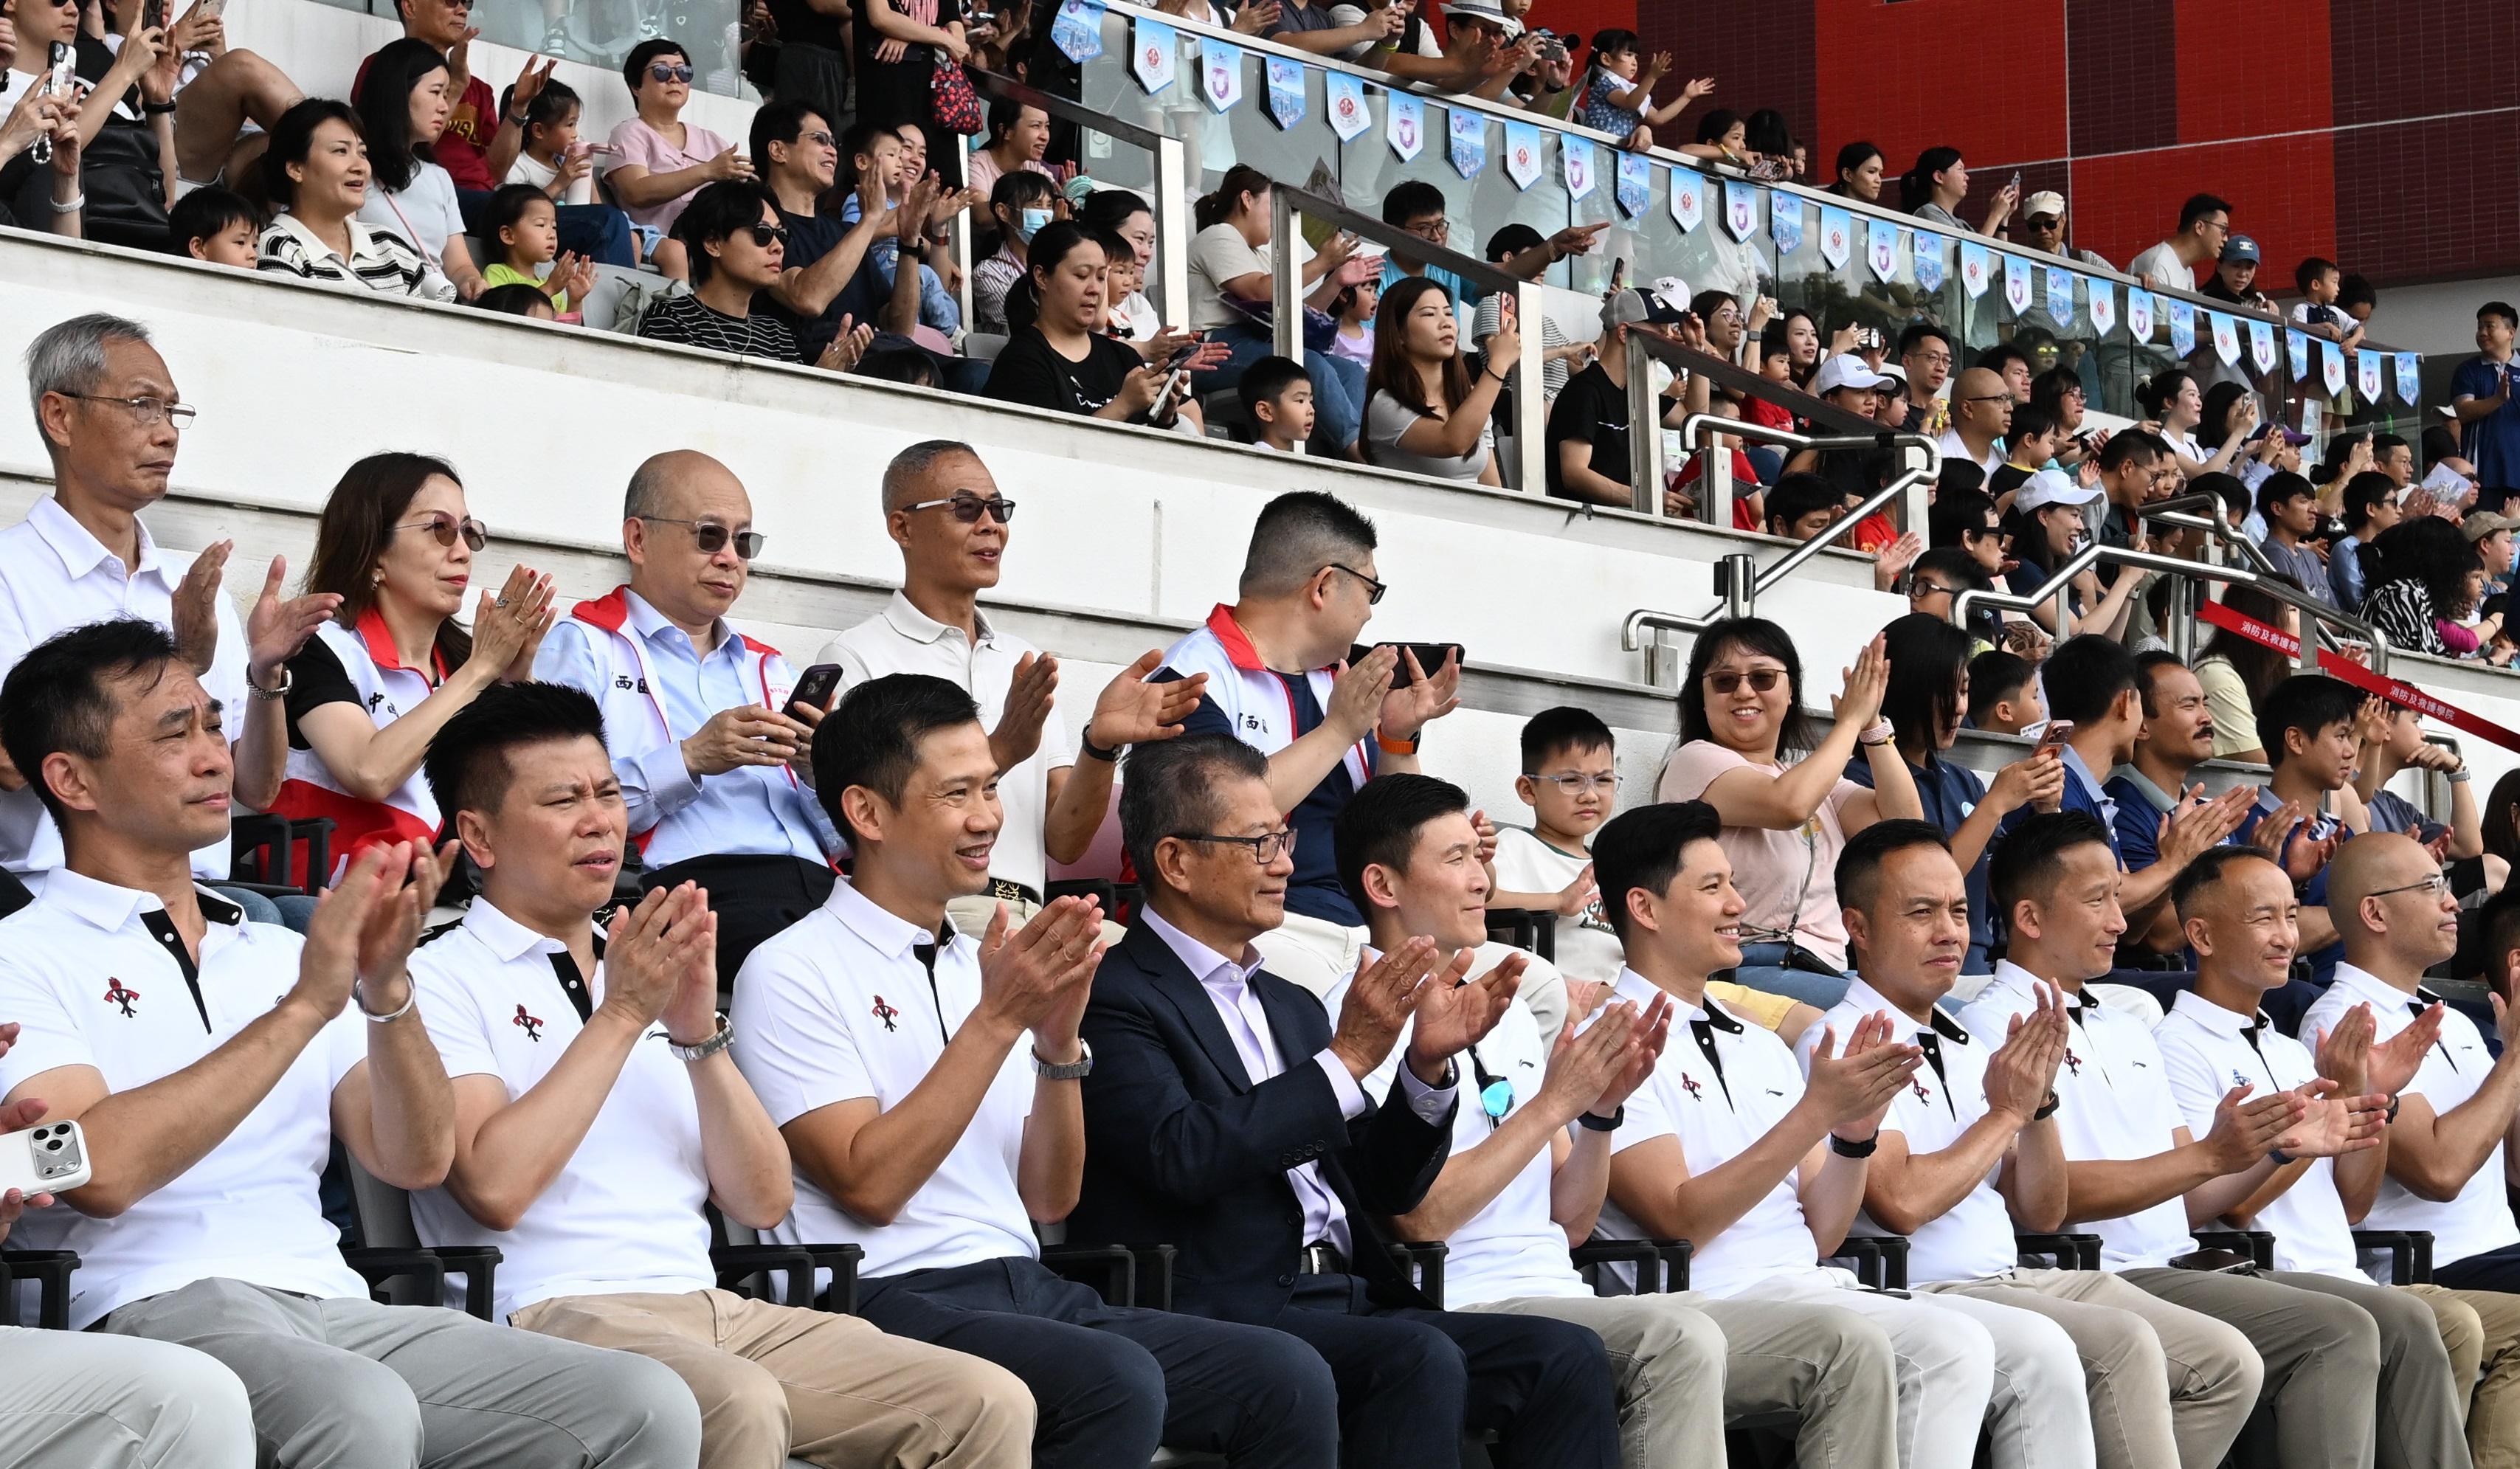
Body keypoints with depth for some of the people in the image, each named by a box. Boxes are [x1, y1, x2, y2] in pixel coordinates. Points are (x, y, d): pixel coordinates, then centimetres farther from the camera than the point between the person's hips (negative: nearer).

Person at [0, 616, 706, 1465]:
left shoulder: (278, 953, 24)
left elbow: (415, 1161, 13)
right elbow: (100, 1171, -14)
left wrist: (384, 989, -5)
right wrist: (305, 1006, -12)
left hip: (335, 1305, 6)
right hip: (154, 1310, -6)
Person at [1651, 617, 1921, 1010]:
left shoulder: (1814, 773, 26)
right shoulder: (1696, 761, 2)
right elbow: (1789, 805, -17)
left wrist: (1873, 726, 6)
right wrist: (1850, 721, -4)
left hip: (1825, 972, 7)